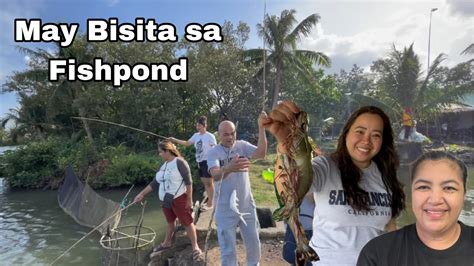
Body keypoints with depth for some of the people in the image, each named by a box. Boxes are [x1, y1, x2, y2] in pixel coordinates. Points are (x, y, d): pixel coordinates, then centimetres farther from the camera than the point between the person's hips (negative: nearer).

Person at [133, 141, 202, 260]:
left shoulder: (179, 162, -15)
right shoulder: (163, 166, 8)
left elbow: (188, 181, -15)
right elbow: (154, 183, 13)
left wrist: (189, 199, -16)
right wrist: (142, 194, 12)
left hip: (179, 199, -7)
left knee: (187, 222, 0)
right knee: (170, 222, 23)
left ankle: (195, 246, 9)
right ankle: (167, 243, 39)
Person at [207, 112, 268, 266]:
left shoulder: (242, 146, -3)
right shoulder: (213, 152, -12)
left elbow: (261, 153, -21)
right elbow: (215, 175, -30)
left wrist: (261, 128, -32)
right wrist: (228, 168, -53)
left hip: (247, 206, 3)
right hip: (226, 210, -3)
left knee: (254, 244, 20)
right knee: (228, 250, 10)